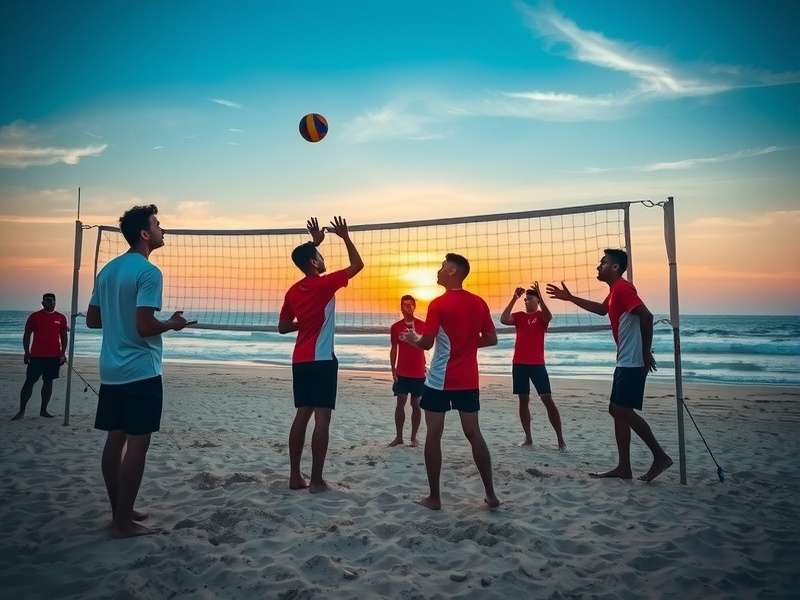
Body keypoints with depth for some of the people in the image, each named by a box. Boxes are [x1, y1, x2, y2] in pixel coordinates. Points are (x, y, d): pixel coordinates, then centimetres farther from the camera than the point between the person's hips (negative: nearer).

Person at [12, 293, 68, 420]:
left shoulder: (61, 318, 7)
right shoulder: (34, 316, 1)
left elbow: (64, 337, 9)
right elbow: (27, 335, 3)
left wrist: (63, 353, 0)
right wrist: (27, 352, -5)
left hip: (54, 357, 2)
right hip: (36, 356, -2)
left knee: (48, 382, 7)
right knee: (29, 382, -2)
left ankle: (43, 410, 14)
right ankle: (21, 411, 5)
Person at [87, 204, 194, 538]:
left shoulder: (108, 270, 12)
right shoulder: (148, 272, -15)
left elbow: (92, 320, 15)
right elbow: (145, 327, -20)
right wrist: (173, 324, -3)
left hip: (111, 370, 9)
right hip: (141, 371, -9)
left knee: (115, 439, 13)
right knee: (136, 443, -1)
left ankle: (119, 512, 24)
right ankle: (123, 522, 6)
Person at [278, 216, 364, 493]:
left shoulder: (293, 291, 8)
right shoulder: (324, 284, -10)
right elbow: (357, 264, -1)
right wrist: (345, 236, 7)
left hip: (300, 360, 7)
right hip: (321, 359, -7)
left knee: (302, 414, 11)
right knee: (322, 417, -3)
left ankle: (295, 476, 14)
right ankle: (316, 480, 0)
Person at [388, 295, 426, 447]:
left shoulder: (423, 325, -1)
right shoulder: (395, 327, 2)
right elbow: (393, 349, 6)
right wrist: (393, 370, 2)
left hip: (419, 373, 0)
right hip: (402, 372, 1)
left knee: (416, 404, 5)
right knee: (400, 403, 1)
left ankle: (413, 437, 16)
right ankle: (399, 437, 12)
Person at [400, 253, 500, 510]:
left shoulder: (439, 304, -11)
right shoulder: (479, 303, 5)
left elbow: (426, 344, -12)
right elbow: (491, 339, 9)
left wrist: (412, 338, 8)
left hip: (440, 380, -5)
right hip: (468, 380, 5)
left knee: (434, 435, 5)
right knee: (474, 434, 12)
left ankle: (434, 497, 11)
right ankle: (491, 494, 17)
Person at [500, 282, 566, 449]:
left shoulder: (541, 315, 2)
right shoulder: (519, 316, 8)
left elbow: (549, 317, -24)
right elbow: (503, 319, -11)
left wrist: (540, 296, -30)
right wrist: (514, 298, -13)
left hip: (537, 364, -3)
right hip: (519, 364, 3)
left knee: (548, 400, -4)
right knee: (523, 400, 6)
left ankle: (560, 439, 3)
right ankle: (528, 438, 15)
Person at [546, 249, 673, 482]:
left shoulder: (622, 288, -13)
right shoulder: (615, 291, 17)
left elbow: (646, 316, -24)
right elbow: (602, 309, 36)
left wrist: (646, 352, -21)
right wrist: (570, 298, 34)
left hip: (633, 362, -10)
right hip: (625, 362, 10)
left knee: (623, 411, -8)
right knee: (617, 410, 9)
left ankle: (660, 456, 5)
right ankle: (623, 467, 12)